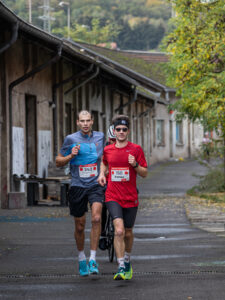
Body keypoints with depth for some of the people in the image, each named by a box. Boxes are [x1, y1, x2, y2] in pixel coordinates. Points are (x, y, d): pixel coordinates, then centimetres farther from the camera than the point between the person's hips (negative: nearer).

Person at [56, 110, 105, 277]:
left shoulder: (100, 136, 7)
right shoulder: (71, 139, -1)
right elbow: (58, 162, 6)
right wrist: (71, 156, -12)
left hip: (96, 184, 0)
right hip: (78, 186, 0)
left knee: (96, 218, -21)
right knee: (80, 226, 7)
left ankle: (93, 259, -17)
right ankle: (81, 258, 30)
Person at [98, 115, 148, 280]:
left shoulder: (136, 149, -1)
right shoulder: (108, 150, 5)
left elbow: (145, 173, 2)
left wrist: (135, 164, -17)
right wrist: (102, 174, 9)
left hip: (131, 198, 0)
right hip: (113, 197, 0)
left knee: (128, 233, 13)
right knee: (119, 231, -18)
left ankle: (127, 262, 38)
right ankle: (121, 268, -18)